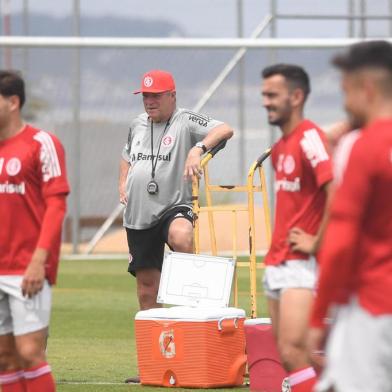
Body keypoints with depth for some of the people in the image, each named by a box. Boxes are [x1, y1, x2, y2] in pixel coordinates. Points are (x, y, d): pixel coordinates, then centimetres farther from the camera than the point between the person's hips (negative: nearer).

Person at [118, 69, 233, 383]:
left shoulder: (186, 122, -5)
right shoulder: (138, 124, 14)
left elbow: (225, 130, -20)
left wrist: (198, 148, -34)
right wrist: (123, 184, 15)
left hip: (173, 207, -6)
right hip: (138, 216, 6)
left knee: (180, 237, -43)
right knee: (147, 290, 8)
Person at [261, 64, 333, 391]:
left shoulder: (309, 138, -13)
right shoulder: (280, 146, 15)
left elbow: (338, 195, -25)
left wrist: (317, 242, -19)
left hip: (302, 264, -10)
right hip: (277, 263, 10)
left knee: (293, 352, -16)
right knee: (290, 355, 10)